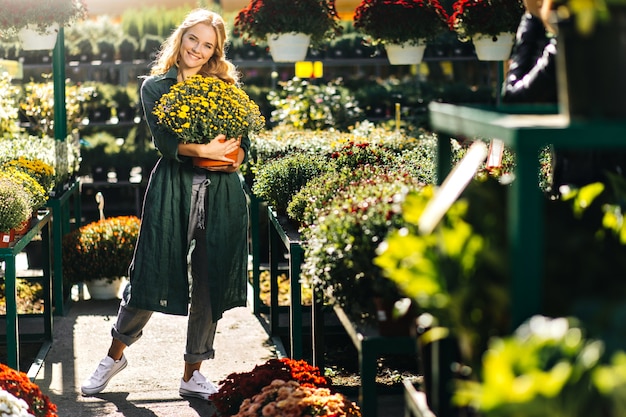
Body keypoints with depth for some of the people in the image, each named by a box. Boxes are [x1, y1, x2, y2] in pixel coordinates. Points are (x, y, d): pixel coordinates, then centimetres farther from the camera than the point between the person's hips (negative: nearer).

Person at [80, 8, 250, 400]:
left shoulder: (225, 85, 13)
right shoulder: (156, 86, 5)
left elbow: (243, 140, 7)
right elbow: (163, 139, -9)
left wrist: (234, 157, -15)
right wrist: (202, 149, -25)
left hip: (222, 193, 3)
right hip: (172, 189, -2)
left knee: (211, 281, 4)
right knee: (151, 275, -1)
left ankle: (193, 374, 17)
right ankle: (115, 355, 23)